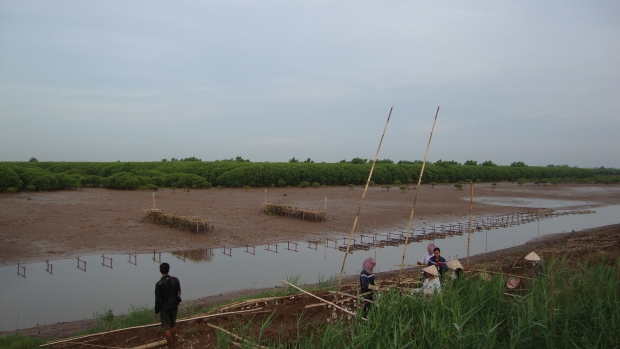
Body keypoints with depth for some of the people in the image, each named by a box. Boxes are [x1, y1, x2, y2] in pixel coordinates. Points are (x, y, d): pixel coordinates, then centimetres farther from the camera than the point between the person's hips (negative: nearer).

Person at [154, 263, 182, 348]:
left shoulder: (159, 284, -19)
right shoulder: (175, 280, -7)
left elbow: (158, 299, -15)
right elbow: (179, 294, 2)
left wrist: (156, 311, -4)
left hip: (164, 308, -4)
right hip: (174, 306, 4)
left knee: (167, 327, 7)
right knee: (173, 324, 22)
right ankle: (174, 342, 37)